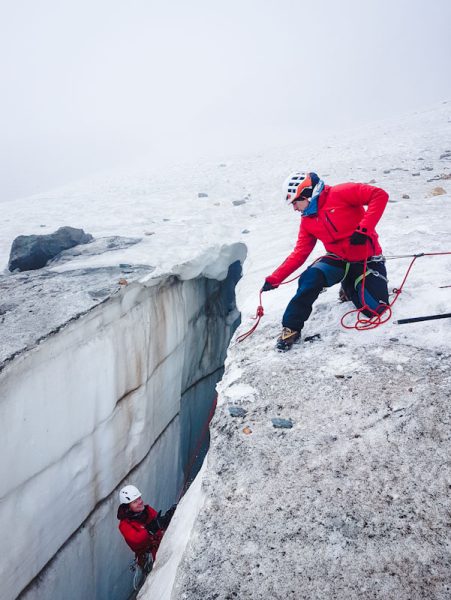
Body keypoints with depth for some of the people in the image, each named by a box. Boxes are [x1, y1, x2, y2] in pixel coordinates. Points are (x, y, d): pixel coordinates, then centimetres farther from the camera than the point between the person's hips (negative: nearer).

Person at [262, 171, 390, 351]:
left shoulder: (340, 194, -17)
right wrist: (275, 278, -3)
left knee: (374, 309, -14)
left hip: (367, 260, -3)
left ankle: (350, 287, 19)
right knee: (310, 279, -26)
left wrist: (364, 228, -31)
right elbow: (299, 254, 4)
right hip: (338, 260, 4)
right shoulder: (307, 222, 3)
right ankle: (291, 327, -12)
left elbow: (380, 195, -22)